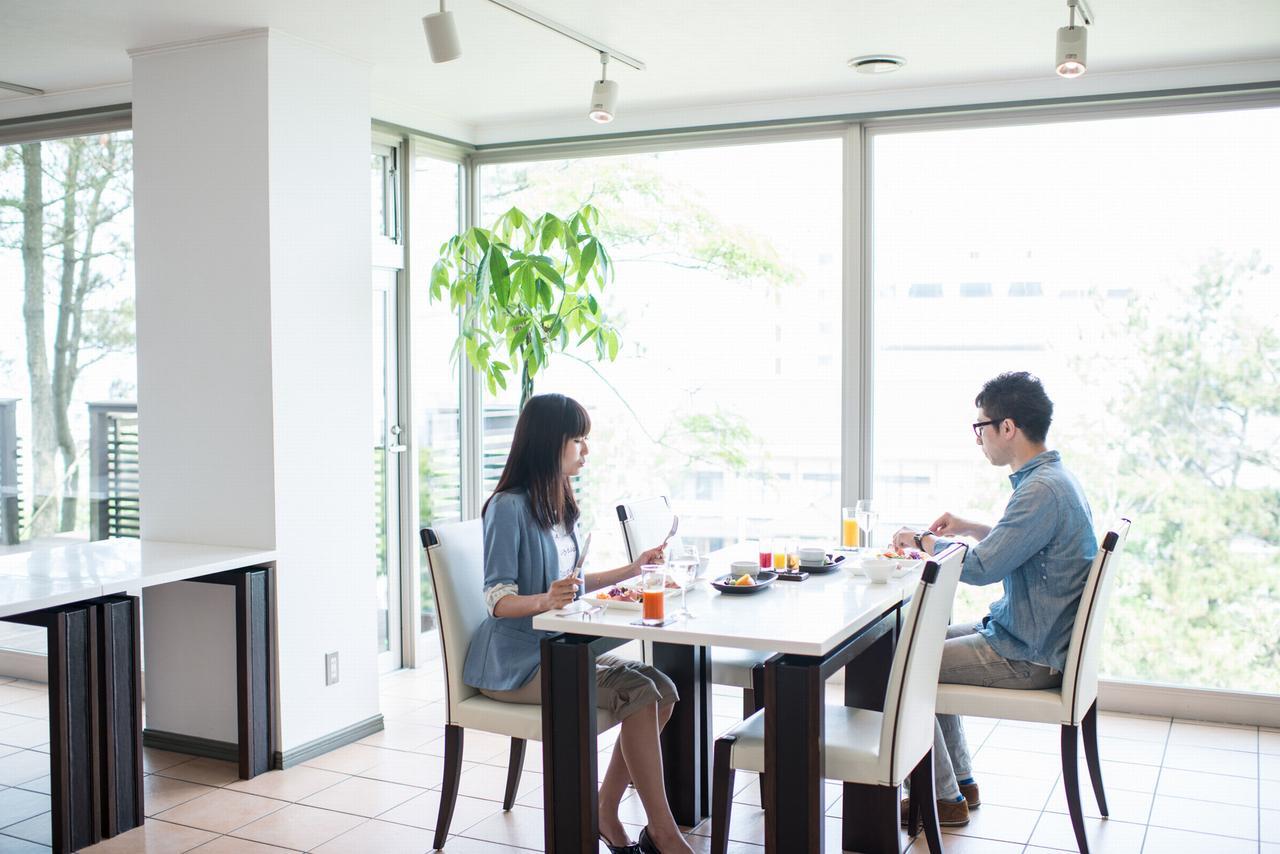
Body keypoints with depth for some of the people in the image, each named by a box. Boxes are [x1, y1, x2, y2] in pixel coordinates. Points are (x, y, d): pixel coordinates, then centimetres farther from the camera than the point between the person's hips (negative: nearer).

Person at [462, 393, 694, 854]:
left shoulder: (558, 506, 12)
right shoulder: (509, 507, -15)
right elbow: (498, 600, -18)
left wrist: (631, 569, 25)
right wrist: (544, 600, -37)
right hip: (514, 662, -8)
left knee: (662, 688, -11)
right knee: (636, 692, -24)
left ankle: (606, 813, -2)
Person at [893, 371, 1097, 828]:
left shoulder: (1042, 490, -25)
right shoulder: (1054, 477, 8)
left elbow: (981, 568, -27)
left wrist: (923, 541, -10)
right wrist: (969, 528, 13)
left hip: (1027, 655, -10)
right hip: (1034, 636, 11)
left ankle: (944, 798, 7)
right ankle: (961, 780, 26)